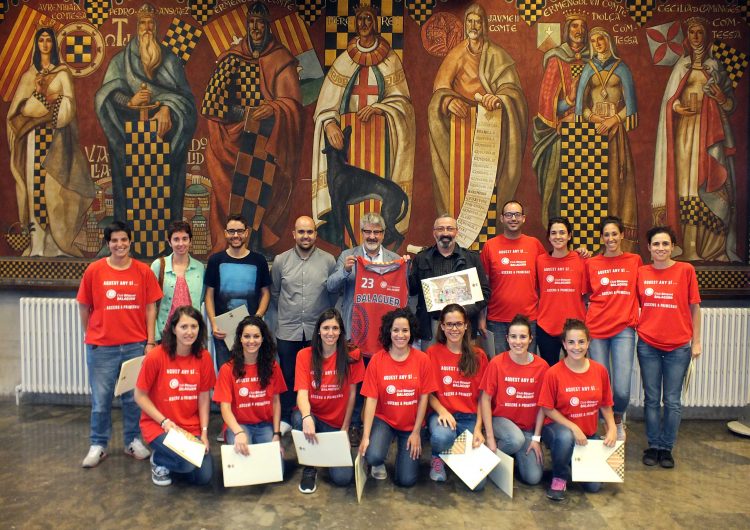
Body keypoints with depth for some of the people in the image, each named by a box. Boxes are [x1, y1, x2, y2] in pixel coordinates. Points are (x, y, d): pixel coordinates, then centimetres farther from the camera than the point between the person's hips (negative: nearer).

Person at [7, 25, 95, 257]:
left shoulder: (63, 72, 9)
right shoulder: (29, 75, 14)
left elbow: (68, 105, 0)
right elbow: (21, 107, 4)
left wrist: (40, 99, -6)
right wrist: (49, 98, -9)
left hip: (56, 137, -2)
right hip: (34, 136, 2)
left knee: (54, 184, -7)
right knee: (35, 182, -3)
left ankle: (54, 243, -4)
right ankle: (37, 244, -3)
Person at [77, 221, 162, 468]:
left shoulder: (143, 271, -1)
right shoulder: (94, 270, -2)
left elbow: (150, 308, 1)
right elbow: (84, 307, 6)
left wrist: (150, 342, -1)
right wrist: (91, 336, 9)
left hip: (135, 345, 1)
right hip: (101, 347, 0)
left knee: (134, 397, 11)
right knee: (101, 399, 9)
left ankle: (133, 441, 27)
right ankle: (98, 445, 25)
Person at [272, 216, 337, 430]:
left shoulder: (328, 260, -1)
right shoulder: (280, 260, 2)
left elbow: (334, 292, 7)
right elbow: (274, 292, 14)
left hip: (318, 331, -1)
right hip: (287, 330, 1)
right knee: (288, 376, 10)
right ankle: (285, 419, 26)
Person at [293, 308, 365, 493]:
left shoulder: (352, 356, -5)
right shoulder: (304, 355, -7)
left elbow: (352, 393, -2)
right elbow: (302, 392, -18)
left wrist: (345, 429, -3)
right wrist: (307, 417, -38)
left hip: (336, 423, 0)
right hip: (312, 417, 0)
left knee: (342, 477, -17)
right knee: (300, 419, -37)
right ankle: (309, 469, -8)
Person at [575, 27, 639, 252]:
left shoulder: (620, 67, 6)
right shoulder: (589, 68, 11)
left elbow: (630, 102, 3)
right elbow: (581, 103, 7)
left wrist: (612, 120, -10)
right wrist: (595, 119, -8)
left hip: (615, 129, -1)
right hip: (594, 128, 2)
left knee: (617, 174, -5)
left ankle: (622, 237, -2)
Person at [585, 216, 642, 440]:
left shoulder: (635, 261, 8)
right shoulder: (591, 264, 7)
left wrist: (637, 319, 6)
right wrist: (583, 325, 2)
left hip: (624, 329, 0)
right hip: (596, 329, 0)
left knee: (622, 388, -10)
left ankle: (619, 418, 23)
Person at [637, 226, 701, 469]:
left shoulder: (686, 270, -2)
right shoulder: (641, 272, 3)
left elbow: (694, 307, 2)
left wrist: (696, 341, 1)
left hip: (678, 346, -1)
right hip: (648, 344, 1)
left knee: (672, 401, 6)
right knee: (651, 399, 9)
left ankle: (666, 448, 21)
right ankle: (653, 446, 22)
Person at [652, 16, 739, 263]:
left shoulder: (715, 66, 14)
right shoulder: (682, 65, 13)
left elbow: (731, 104, 13)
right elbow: (669, 100, 7)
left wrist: (723, 99, -9)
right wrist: (677, 107, -15)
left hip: (710, 130, 1)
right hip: (686, 129, -1)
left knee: (711, 182, -6)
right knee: (686, 180, -7)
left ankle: (712, 245, -2)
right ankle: (688, 246, -6)